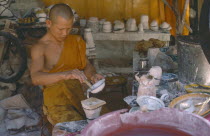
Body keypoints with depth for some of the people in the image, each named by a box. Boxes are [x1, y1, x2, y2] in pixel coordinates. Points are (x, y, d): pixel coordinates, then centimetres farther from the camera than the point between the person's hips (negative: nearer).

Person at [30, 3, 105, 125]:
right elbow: (36, 78, -20)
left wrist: (93, 75, -4)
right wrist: (65, 75, -37)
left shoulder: (76, 41, 14)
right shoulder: (39, 48, -4)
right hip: (56, 99, -4)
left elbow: (86, 65, 20)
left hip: (80, 92, 5)